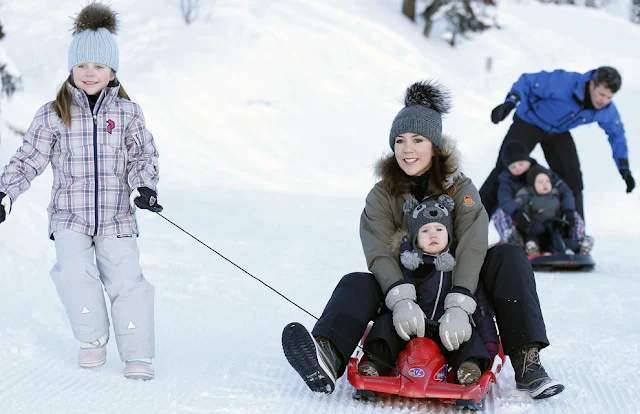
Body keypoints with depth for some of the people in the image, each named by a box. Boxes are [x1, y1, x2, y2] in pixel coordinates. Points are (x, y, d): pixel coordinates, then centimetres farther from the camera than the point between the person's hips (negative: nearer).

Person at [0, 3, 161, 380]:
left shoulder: (127, 112, 4)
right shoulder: (53, 115, 2)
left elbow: (143, 155, 5)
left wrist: (143, 187, -14)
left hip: (117, 216, 0)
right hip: (70, 215, 0)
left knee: (126, 280, -8)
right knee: (75, 270, -21)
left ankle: (138, 355, 3)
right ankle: (93, 341, -2)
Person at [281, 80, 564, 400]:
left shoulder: (460, 189, -3)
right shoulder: (381, 196, -1)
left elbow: (472, 247, -20)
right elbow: (380, 253, -19)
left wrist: (457, 306, -39)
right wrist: (401, 299, -41)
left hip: (456, 289, 0)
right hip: (405, 289, 0)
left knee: (509, 257, -22)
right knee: (356, 283, -27)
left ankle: (526, 362, -31)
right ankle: (328, 358, -57)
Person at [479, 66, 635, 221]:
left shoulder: (607, 110, -19)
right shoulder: (565, 82, -37)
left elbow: (616, 134, 1)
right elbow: (527, 81, -28)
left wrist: (624, 169, -2)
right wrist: (510, 102, -44)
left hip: (559, 132, 4)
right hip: (529, 122, -4)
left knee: (572, 177, -5)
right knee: (505, 169, -9)